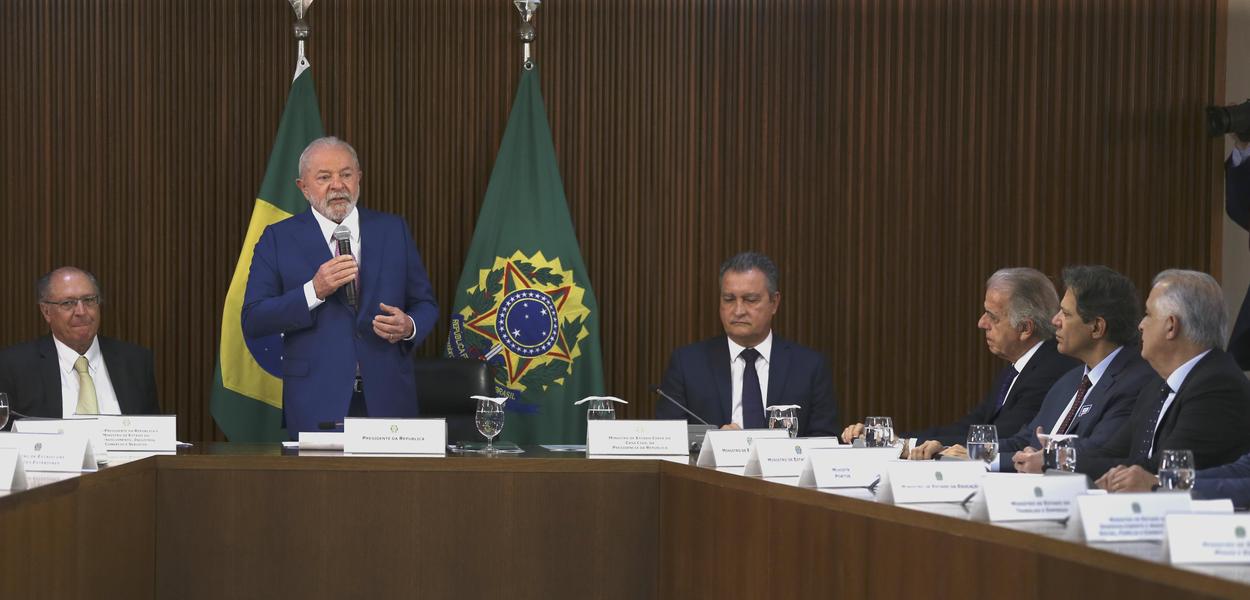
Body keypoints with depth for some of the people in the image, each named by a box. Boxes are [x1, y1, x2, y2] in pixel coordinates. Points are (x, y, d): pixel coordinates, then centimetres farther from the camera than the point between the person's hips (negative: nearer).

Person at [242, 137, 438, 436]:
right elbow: (252, 321, -4)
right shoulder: (278, 239, 3)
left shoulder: (393, 230, 10)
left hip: (387, 397, 2)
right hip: (317, 401, -2)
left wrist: (409, 327, -11)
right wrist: (314, 291, -17)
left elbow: (425, 304, 12)